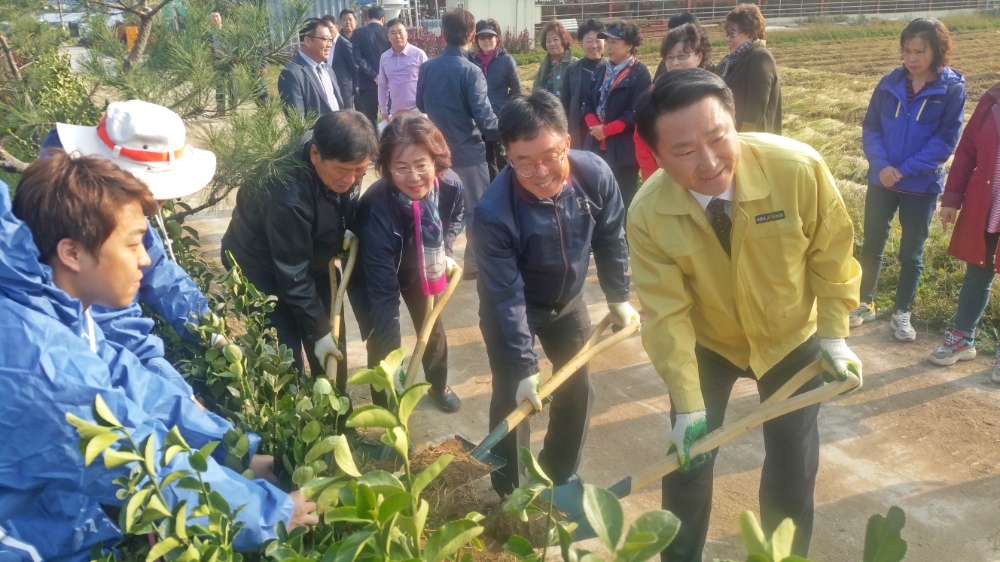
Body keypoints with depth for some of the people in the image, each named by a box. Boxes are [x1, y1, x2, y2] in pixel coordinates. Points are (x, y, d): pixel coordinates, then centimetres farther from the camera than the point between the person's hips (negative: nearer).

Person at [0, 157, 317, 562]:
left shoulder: (57, 311, -6)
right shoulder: (43, 365, -31)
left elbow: (135, 389, 3)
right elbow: (158, 474, -23)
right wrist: (275, 510, -12)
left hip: (69, 506, 7)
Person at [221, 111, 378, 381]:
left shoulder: (346, 166, -19)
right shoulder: (288, 196, -39)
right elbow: (292, 275, -29)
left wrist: (348, 231, -16)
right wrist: (318, 331, -20)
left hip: (311, 258, 7)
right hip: (262, 268, -7)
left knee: (334, 340, 11)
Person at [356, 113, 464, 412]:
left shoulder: (451, 188, -32)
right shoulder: (376, 207, -44)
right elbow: (382, 289, -43)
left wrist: (444, 250, -13)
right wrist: (392, 357, -46)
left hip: (422, 270, 4)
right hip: (383, 274, -4)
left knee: (432, 326, 20)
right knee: (381, 340, -1)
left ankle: (439, 385, 48)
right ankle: (385, 408, 23)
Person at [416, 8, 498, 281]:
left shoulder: (427, 67, -2)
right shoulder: (471, 71, -17)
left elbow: (419, 108, 8)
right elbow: (484, 120, -19)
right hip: (468, 152, -5)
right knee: (476, 210, 9)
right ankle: (474, 264, 16)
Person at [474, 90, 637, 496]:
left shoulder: (595, 175, -25)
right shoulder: (494, 213, -36)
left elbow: (610, 240, -7)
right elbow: (507, 295, -27)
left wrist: (618, 298, 4)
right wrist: (524, 366, -24)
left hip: (568, 302, 4)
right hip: (510, 311, -4)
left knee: (577, 392, 12)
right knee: (512, 399, -2)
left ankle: (561, 474, 37)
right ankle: (509, 493, 23)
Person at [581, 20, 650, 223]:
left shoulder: (640, 74, -7)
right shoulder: (600, 71, 14)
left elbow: (635, 113, -15)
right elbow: (588, 103, 9)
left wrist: (606, 130, -16)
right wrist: (595, 125, -10)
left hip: (624, 146, -6)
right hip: (597, 143, 6)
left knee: (626, 199, 4)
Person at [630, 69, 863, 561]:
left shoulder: (799, 168, -30)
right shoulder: (648, 214, -28)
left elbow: (831, 254, -13)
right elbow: (667, 313, -21)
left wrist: (834, 335, -13)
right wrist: (688, 405, -23)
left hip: (792, 339, 1)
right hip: (706, 343, 0)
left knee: (794, 467, 12)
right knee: (687, 460, 7)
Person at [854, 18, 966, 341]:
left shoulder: (953, 88, -9)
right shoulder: (890, 83, -2)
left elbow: (946, 140, -12)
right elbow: (870, 127, -1)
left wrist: (905, 170, -18)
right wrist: (882, 165, -17)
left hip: (922, 185, -2)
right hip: (881, 180, 2)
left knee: (911, 253, 9)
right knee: (872, 244, 12)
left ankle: (901, 314, 24)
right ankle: (865, 304, 28)